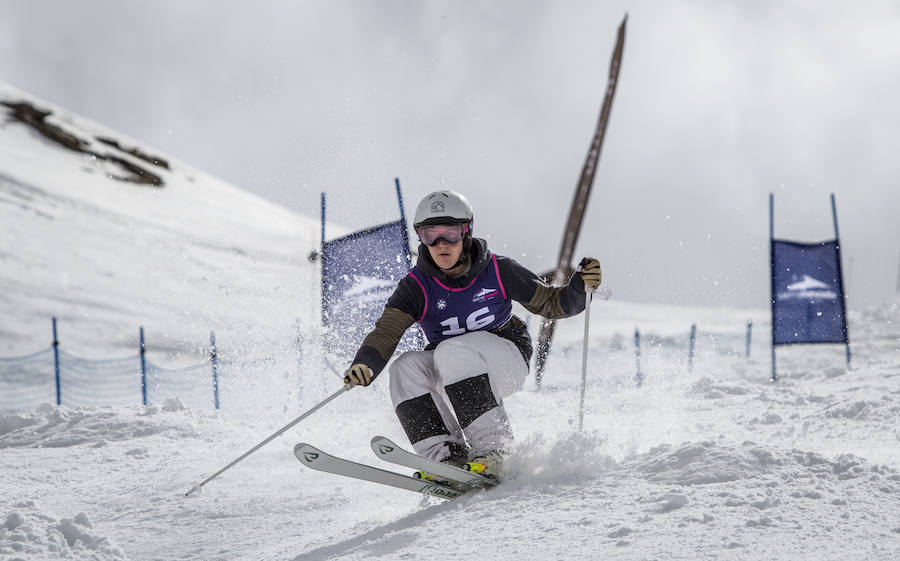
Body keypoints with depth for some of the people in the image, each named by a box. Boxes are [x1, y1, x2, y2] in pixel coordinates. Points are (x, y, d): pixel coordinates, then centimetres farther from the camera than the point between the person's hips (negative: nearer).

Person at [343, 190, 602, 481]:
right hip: (450, 377, 3)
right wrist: (365, 364, -41)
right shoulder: (417, 286, -8)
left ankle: (491, 452, -35)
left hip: (504, 362, -3)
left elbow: (550, 304, 1)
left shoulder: (497, 271, -9)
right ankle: (446, 456, -29)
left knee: (452, 351, -33)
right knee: (407, 367, -26)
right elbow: (386, 332, -21)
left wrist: (580, 285, -19)